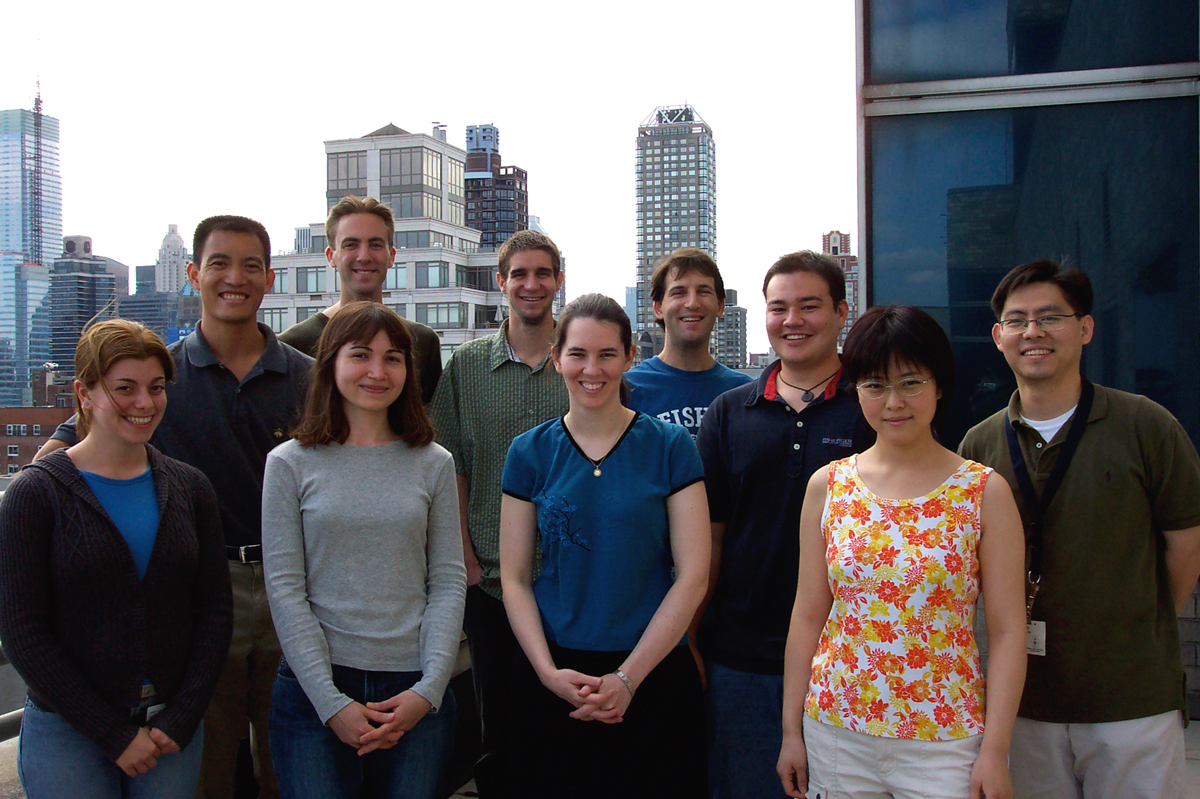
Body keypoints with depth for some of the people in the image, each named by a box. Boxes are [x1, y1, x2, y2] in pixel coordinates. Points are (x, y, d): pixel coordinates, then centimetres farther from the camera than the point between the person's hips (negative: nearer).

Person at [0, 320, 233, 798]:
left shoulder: (188, 487, 4)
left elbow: (215, 609, 3)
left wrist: (181, 719, -7)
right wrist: (114, 735, -11)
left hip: (173, 727, 3)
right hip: (67, 731, -2)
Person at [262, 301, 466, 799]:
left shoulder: (433, 464, 5)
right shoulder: (290, 464, 0)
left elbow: (449, 582, 3)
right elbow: (284, 589, -3)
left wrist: (429, 689, -8)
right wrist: (332, 702, -10)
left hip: (414, 689, 1)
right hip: (312, 688, -1)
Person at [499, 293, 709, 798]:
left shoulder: (669, 447, -3)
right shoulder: (530, 453, 2)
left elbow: (692, 576, -7)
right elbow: (514, 578, 1)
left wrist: (628, 677, -11)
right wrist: (549, 672, -12)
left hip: (653, 672, -1)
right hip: (553, 676, 1)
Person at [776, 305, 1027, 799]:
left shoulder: (985, 492, -4)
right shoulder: (827, 486, 2)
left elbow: (1006, 632, -5)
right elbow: (808, 616, 4)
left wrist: (996, 752, -8)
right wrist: (791, 730, 4)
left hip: (944, 742, -2)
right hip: (837, 735, 2)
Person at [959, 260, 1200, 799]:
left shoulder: (1145, 426, -7)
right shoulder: (980, 445, 1)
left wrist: (1139, 633, 7)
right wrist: (1026, 632, 3)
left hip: (1135, 699, -2)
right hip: (1026, 700, 3)